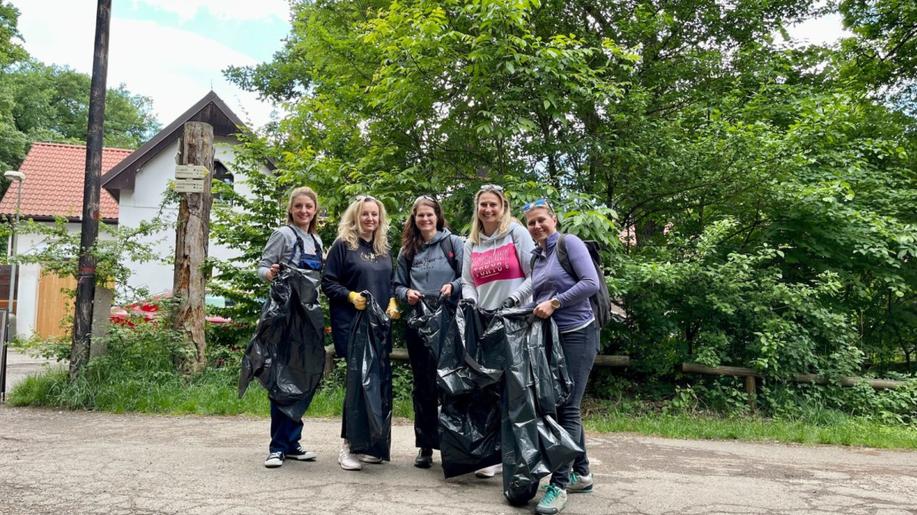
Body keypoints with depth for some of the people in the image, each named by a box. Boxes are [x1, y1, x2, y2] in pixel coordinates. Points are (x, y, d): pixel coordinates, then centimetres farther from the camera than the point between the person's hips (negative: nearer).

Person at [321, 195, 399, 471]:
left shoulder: (384, 249, 17)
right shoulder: (343, 246, -1)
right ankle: (347, 446, 3)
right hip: (350, 324, -6)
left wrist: (393, 303, 4)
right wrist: (351, 296, -18)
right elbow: (328, 283, -3)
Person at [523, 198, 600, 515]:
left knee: (568, 408, -8)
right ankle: (581, 474, 23)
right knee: (564, 406, 11)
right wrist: (536, 310, -1)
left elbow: (591, 283, -15)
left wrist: (554, 302, -18)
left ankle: (560, 483, -5)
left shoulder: (569, 243, -5)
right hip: (549, 337, 7)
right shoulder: (535, 257, 14)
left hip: (577, 335, -7)